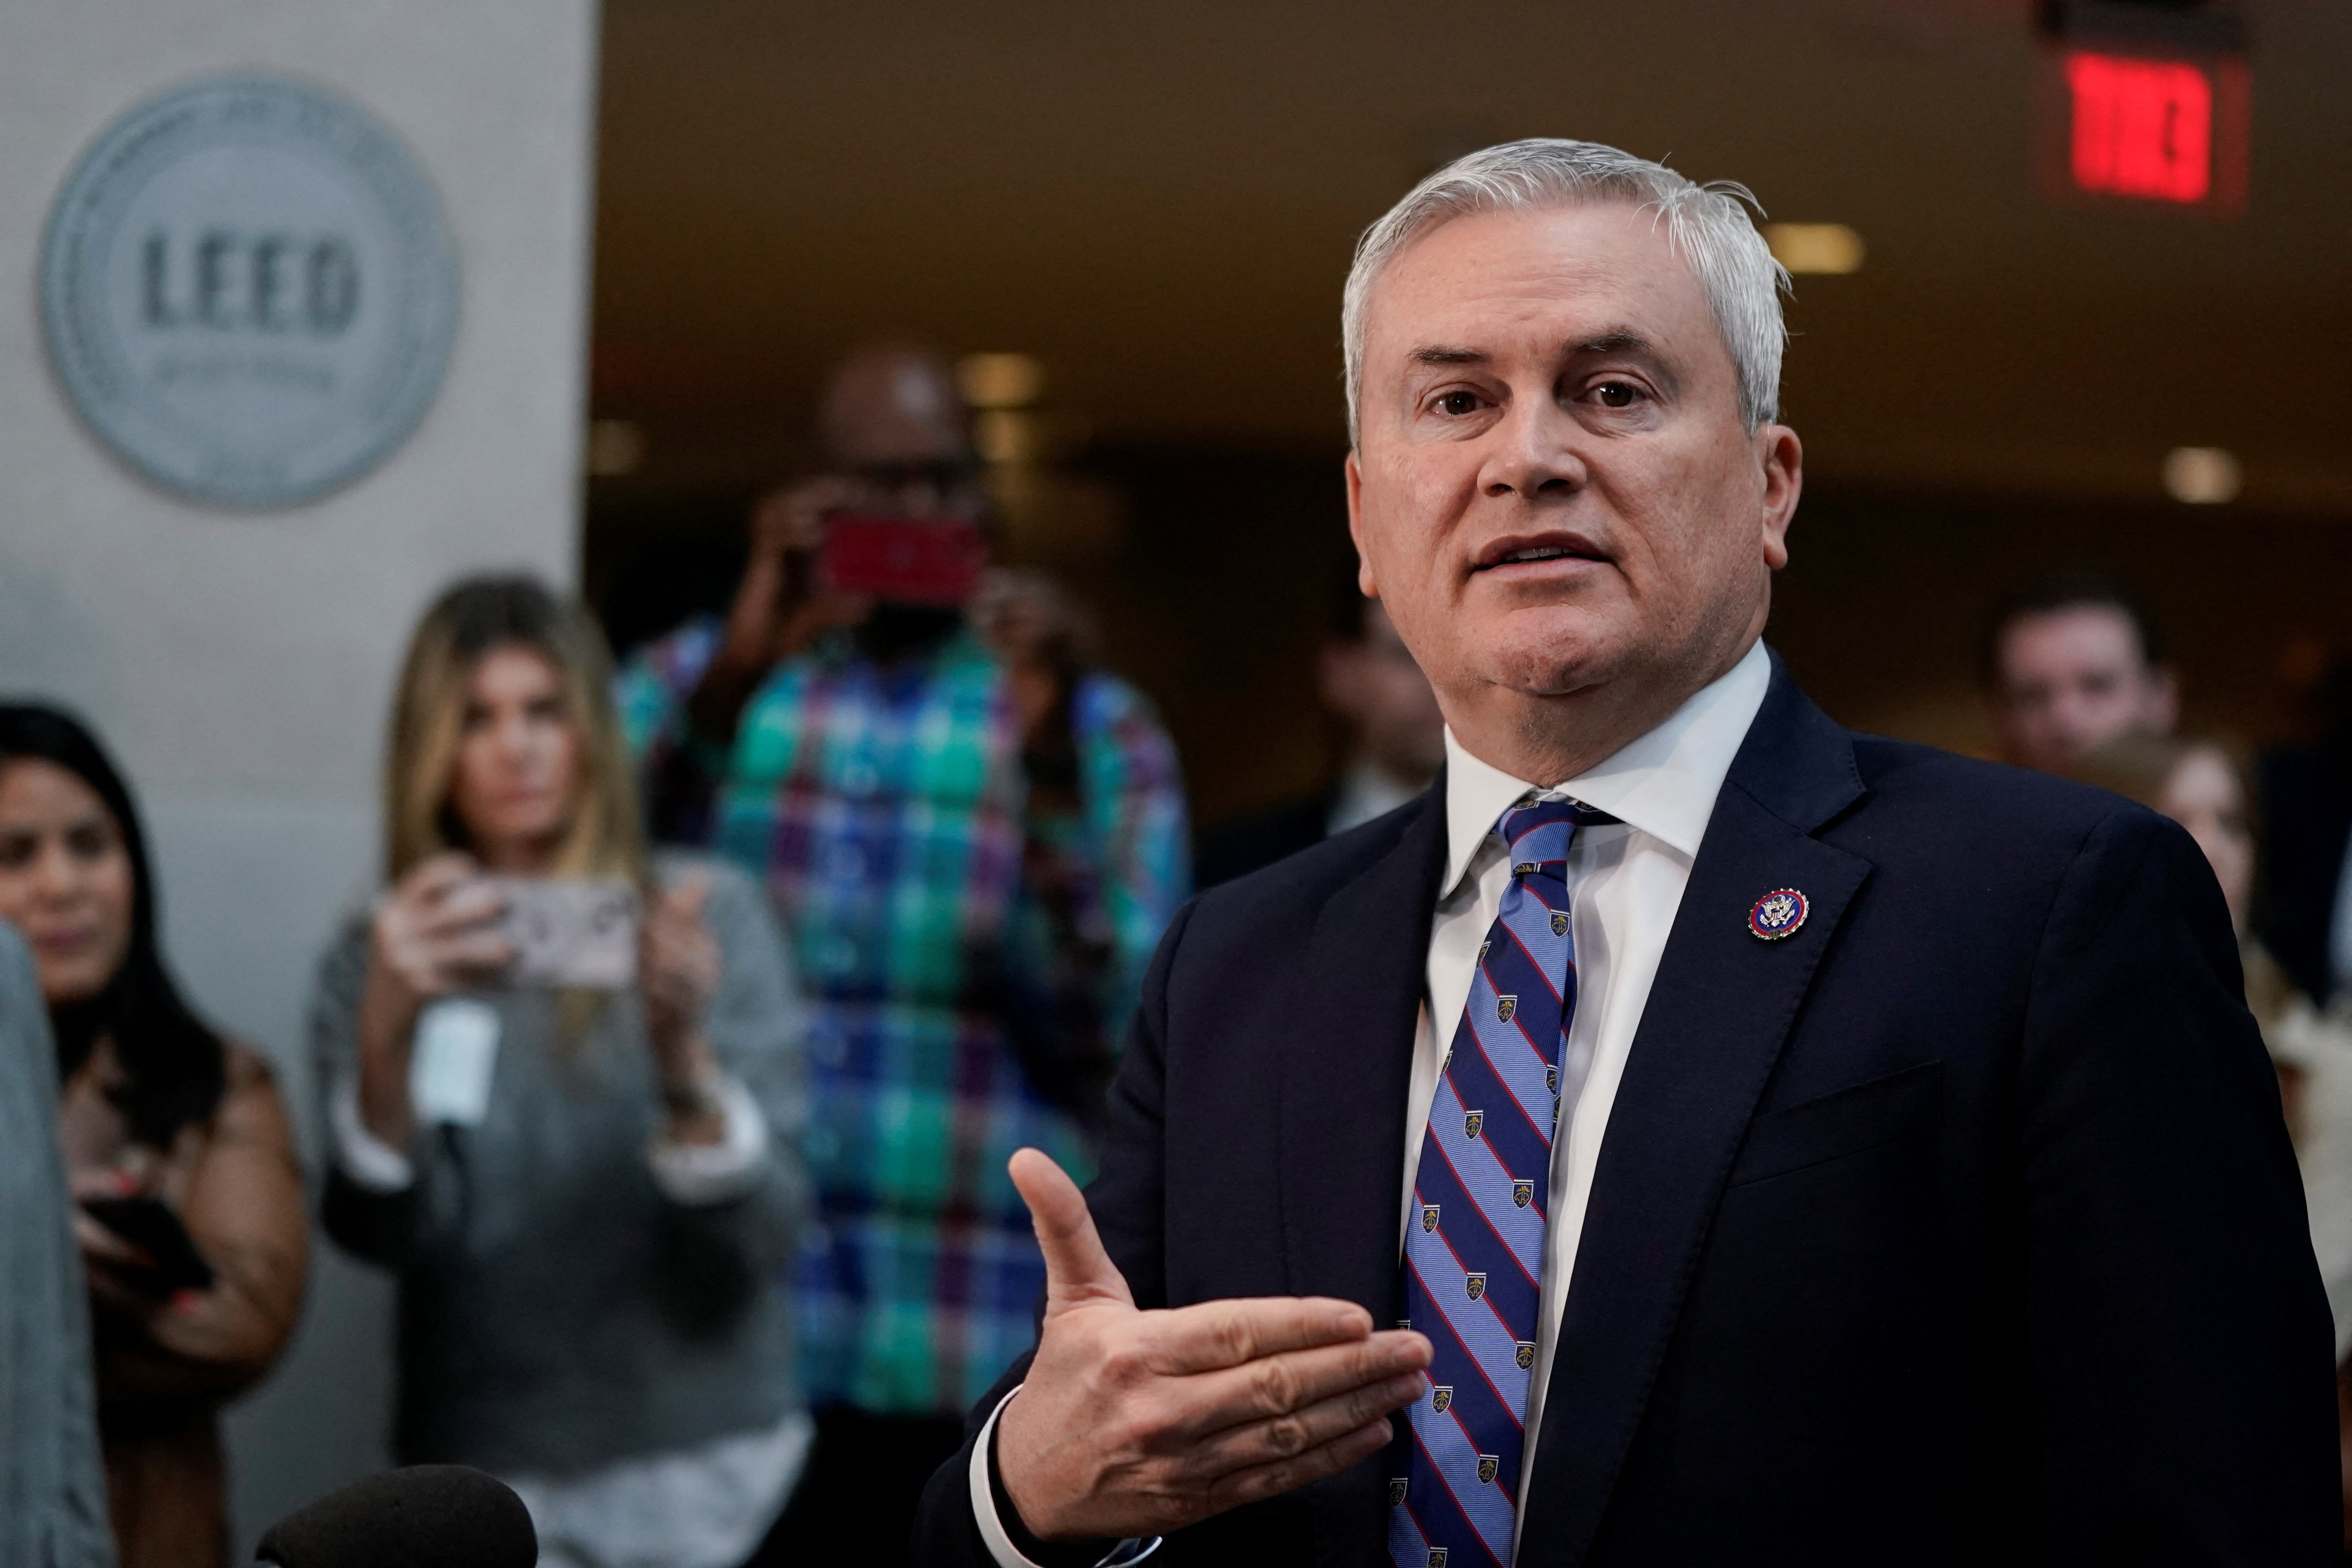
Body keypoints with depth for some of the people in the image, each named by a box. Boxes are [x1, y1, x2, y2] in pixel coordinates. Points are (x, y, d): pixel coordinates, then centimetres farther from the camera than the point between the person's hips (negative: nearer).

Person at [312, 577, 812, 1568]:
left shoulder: (706, 915, -1)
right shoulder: (378, 957, 4)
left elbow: (762, 1234, -7)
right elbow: (382, 1234, -10)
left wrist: (681, 1051, -23)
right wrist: (387, 1035, -25)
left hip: (696, 1467, -1)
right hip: (483, 1471, 1)